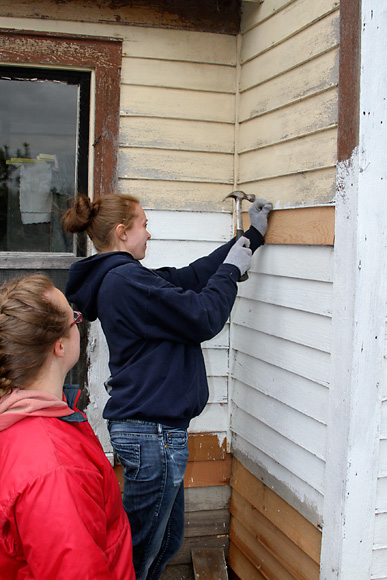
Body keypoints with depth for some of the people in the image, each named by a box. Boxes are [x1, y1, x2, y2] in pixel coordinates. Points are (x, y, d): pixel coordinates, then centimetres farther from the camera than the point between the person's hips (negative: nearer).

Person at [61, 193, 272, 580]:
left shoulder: (115, 279, 13)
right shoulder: (126, 280, -19)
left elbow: (192, 276, 17)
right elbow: (203, 318, -18)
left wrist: (252, 235, 21)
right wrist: (231, 270, -2)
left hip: (145, 427, 10)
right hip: (153, 432, -10)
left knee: (167, 540, 22)